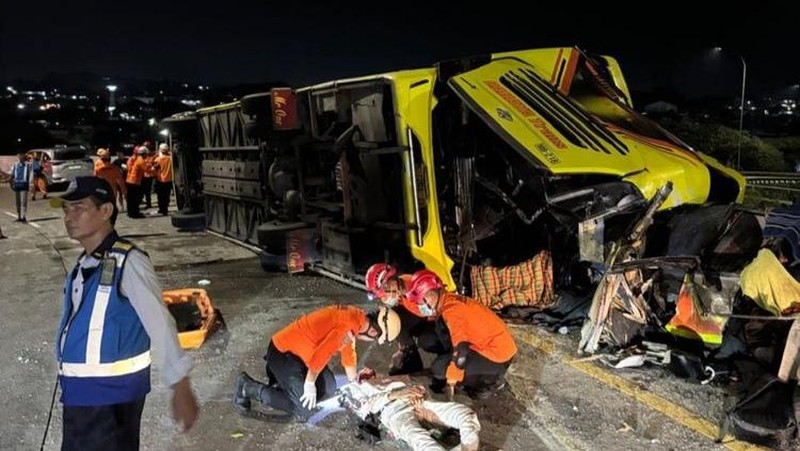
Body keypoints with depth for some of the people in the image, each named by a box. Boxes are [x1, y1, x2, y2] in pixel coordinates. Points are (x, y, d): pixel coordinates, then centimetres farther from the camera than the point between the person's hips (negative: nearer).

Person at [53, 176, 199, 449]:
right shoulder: (83, 264, 8)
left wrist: (181, 391, -19)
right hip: (79, 392, 8)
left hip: (111, 393, -8)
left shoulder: (127, 263, -18)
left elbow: (160, 326, -20)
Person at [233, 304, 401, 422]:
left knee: (329, 389, 13)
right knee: (303, 411, -10)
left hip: (300, 350, 10)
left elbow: (348, 351, 17)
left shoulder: (356, 318, 2)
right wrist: (310, 384, -10)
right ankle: (247, 387, -1)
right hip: (283, 352, -10)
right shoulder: (348, 326, -29)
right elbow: (320, 356, -25)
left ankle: (282, 379, 23)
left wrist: (354, 384, 24)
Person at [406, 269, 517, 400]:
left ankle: (491, 380, 3)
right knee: (442, 326, 10)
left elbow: (461, 347, -26)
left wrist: (452, 377, -16)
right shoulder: (449, 299, 6)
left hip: (499, 356, -9)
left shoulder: (450, 308, -22)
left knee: (439, 368, -9)